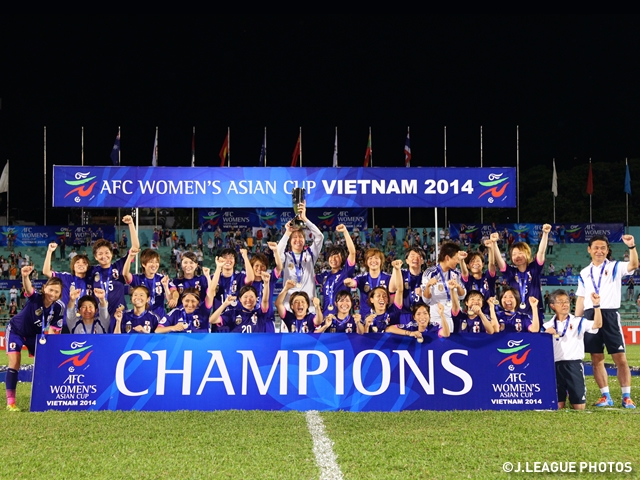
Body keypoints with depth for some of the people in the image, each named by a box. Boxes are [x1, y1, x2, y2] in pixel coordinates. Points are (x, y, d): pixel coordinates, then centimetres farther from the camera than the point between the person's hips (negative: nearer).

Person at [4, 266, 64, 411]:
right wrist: (25, 276, -74)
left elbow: (52, 329, -12)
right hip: (15, 331, -4)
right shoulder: (35, 298, -31)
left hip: (35, 335, 4)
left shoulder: (59, 307, -21)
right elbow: (28, 288, -54)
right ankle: (10, 402, -3)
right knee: (14, 364, -11)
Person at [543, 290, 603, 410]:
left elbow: (597, 324, -10)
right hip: (555, 366, 1)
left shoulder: (578, 322, 6)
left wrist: (596, 305, -20)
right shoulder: (547, 326, 10)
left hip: (574, 365, -1)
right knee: (557, 406, -2)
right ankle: (562, 398, 30)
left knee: (579, 407, -2)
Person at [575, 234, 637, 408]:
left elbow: (633, 265, -16)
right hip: (590, 316, 3)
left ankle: (626, 397, 2)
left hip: (610, 315, -3)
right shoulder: (584, 273, 14)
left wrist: (632, 247, -31)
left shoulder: (615, 267, 4)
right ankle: (606, 396, 12)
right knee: (596, 359, 4)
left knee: (620, 358, -4)